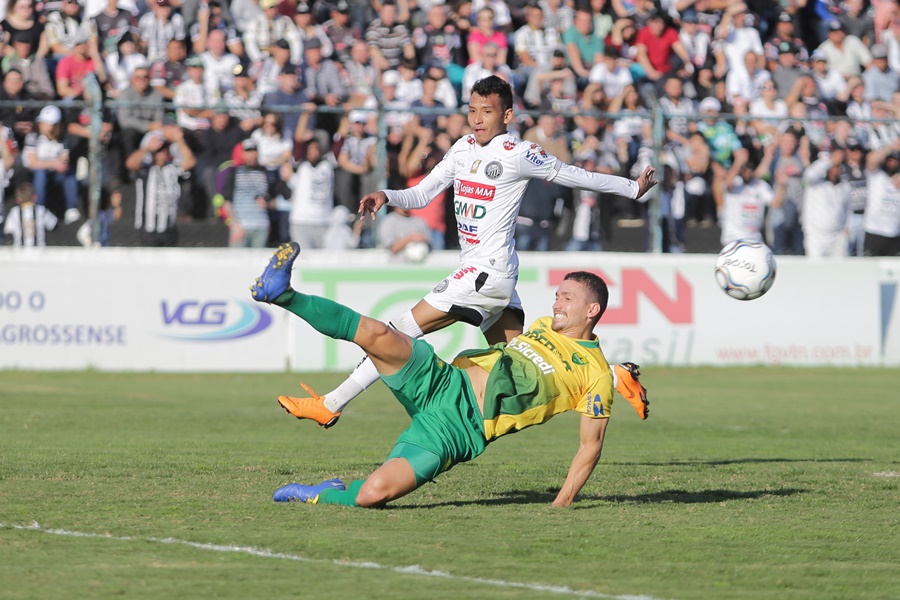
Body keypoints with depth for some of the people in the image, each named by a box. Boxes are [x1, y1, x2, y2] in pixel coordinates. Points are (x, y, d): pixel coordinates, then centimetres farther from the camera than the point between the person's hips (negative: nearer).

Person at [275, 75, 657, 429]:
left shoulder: (518, 154, -8)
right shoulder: (464, 147, 14)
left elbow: (576, 176, 2)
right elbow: (422, 194, 16)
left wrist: (634, 189, 8)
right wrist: (385, 196, -4)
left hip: (489, 271, -8)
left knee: (403, 330, -11)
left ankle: (330, 406, -9)